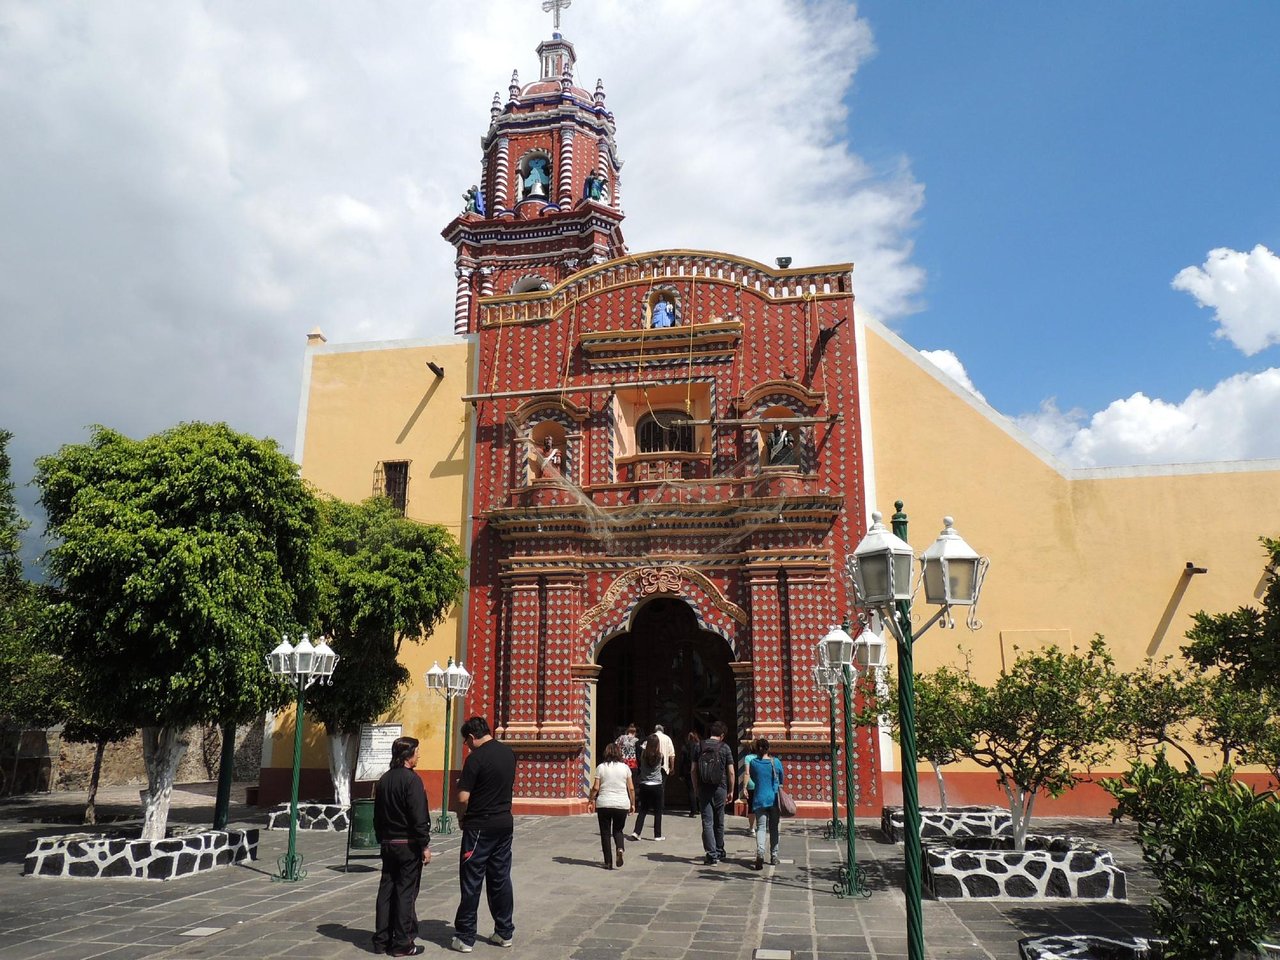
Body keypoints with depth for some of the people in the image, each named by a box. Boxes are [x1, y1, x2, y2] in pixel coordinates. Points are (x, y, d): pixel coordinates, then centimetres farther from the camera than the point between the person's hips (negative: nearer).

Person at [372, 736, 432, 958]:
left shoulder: (383, 780, 9)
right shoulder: (411, 780, -16)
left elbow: (377, 816, 15)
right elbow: (419, 817, -19)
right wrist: (425, 845, -14)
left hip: (388, 844, 7)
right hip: (408, 845, -7)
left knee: (386, 890, 12)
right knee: (406, 892, -1)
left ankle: (382, 940, 17)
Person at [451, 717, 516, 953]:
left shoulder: (476, 757, -17)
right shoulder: (508, 752, 5)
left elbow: (463, 797, -18)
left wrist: (462, 817, 1)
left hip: (480, 827, -7)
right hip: (505, 823, 7)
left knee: (471, 882, 3)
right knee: (501, 878, 14)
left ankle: (465, 937, 9)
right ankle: (505, 932, 20)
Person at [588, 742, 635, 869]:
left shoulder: (601, 767, -1)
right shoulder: (625, 767, 2)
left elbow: (596, 787, -5)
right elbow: (631, 788, 3)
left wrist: (590, 801, 7)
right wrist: (632, 803, 13)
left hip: (604, 804, -1)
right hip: (622, 804, 1)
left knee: (605, 833, 9)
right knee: (618, 830, 18)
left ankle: (608, 862, 7)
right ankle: (620, 849, -10)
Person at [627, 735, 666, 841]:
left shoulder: (643, 754, -6)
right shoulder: (660, 756, -10)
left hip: (644, 785, 2)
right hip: (657, 785, -2)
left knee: (643, 810, 12)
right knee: (658, 811, 10)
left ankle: (636, 832, 1)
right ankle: (657, 835, 13)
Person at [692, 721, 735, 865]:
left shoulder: (699, 747, 1)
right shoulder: (725, 748, -4)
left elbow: (693, 771, 1)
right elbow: (731, 772, -4)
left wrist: (697, 788, 12)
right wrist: (731, 790, 6)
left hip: (703, 789, 0)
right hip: (719, 789, 0)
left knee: (707, 822, 2)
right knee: (719, 822, 15)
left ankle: (712, 854, -5)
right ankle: (719, 852, 27)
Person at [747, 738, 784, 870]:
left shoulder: (753, 762, -4)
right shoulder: (776, 762, -2)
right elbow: (781, 781, 11)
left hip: (760, 799, -1)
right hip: (774, 799, 1)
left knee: (760, 827, -4)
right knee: (773, 828, 14)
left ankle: (760, 852, -26)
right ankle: (774, 856, 20)